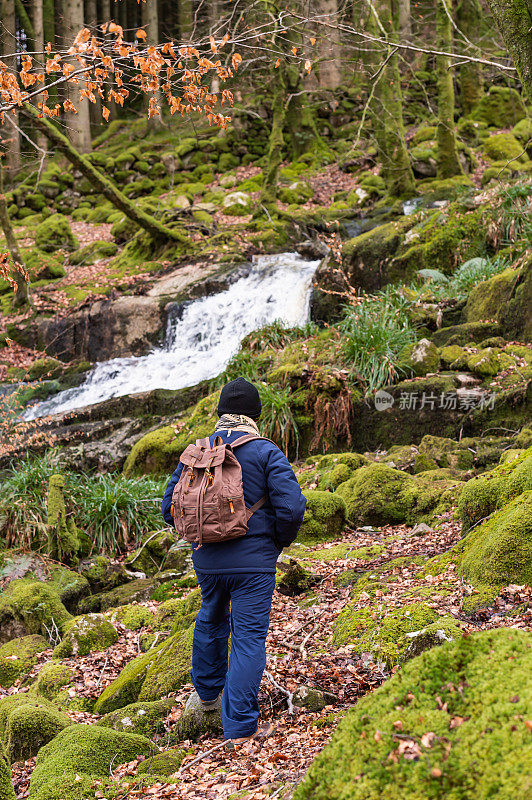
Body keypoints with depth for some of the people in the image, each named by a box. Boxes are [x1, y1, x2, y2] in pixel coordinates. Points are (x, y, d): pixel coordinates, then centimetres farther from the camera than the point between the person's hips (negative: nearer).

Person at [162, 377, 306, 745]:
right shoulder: (267, 453, -9)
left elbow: (171, 508, 7)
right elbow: (292, 507, -18)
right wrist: (281, 541, 1)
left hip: (207, 560, 5)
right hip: (254, 561, -4)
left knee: (211, 620, 28)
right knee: (249, 638, -2)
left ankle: (208, 691, 45)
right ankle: (241, 726, -4)